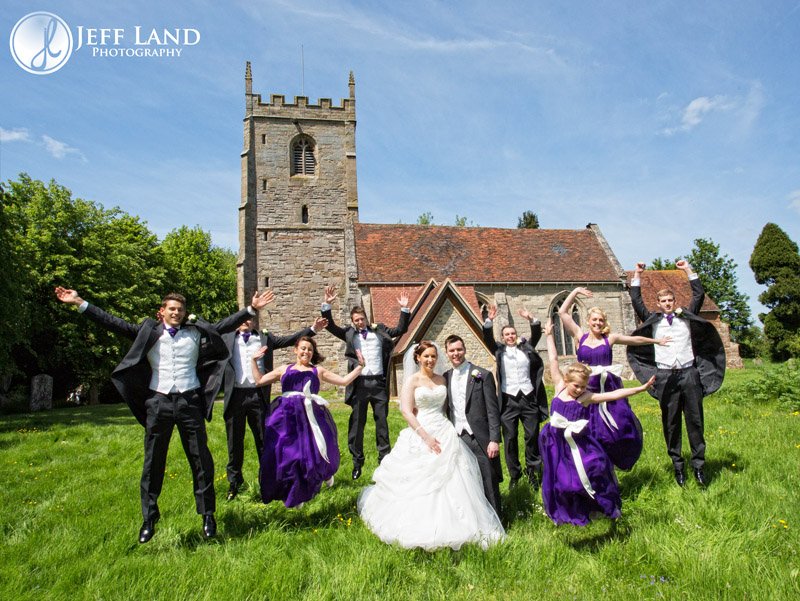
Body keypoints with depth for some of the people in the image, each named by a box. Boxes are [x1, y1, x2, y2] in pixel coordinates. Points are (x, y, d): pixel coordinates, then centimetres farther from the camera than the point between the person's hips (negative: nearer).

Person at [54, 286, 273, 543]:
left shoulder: (197, 332, 6)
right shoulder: (148, 331, 5)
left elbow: (223, 326, 6)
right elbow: (115, 323, 3)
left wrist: (251, 309, 0)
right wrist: (80, 303, -1)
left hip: (189, 402, 0)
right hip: (158, 403, 0)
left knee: (201, 460, 6)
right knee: (153, 463, 9)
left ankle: (207, 515, 20)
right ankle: (149, 519, 24)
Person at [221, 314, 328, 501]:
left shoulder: (265, 338, 10)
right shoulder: (227, 338, 11)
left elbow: (289, 339, 5)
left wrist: (313, 329, -2)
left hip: (258, 395, 0)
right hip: (234, 395, 1)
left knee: (264, 440, 7)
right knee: (235, 442, 10)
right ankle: (234, 483, 27)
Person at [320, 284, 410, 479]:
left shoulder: (379, 330, 9)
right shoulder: (349, 333, 7)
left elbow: (401, 329, 9)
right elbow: (330, 326, 0)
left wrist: (404, 309, -2)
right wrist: (327, 304, -11)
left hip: (379, 383, 1)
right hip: (360, 383, -1)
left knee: (382, 422, 9)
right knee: (356, 424, 5)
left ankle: (384, 459, 20)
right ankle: (357, 462, 17)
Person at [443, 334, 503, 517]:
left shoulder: (482, 375, -4)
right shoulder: (446, 378, 10)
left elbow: (493, 410, -6)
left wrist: (494, 439, -12)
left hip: (480, 440, -4)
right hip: (457, 439, 4)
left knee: (488, 486, 2)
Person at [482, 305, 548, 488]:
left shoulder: (526, 347, 11)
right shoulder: (499, 350, 7)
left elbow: (537, 334, 1)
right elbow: (487, 338, -6)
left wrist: (530, 319, -15)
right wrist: (490, 320, -21)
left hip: (529, 398, 1)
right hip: (509, 400, -1)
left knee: (533, 436, 5)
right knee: (509, 438, 3)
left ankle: (532, 471, 21)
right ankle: (514, 473, 17)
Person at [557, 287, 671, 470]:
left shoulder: (610, 338, 6)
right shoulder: (580, 336, 4)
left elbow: (636, 339, 19)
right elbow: (563, 312, 0)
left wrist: (656, 341, 29)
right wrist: (575, 291, 2)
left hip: (609, 390, 1)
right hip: (587, 391, 0)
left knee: (615, 429, -2)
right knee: (591, 433, 2)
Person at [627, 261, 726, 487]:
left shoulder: (686, 317, 14)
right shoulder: (653, 321, 11)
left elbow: (699, 295, 8)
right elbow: (636, 302, 5)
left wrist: (688, 270, 8)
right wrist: (637, 276, 6)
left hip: (689, 373, 1)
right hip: (665, 377, -1)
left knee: (695, 420, 3)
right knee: (671, 423, 2)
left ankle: (698, 465, 12)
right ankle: (678, 466, 10)